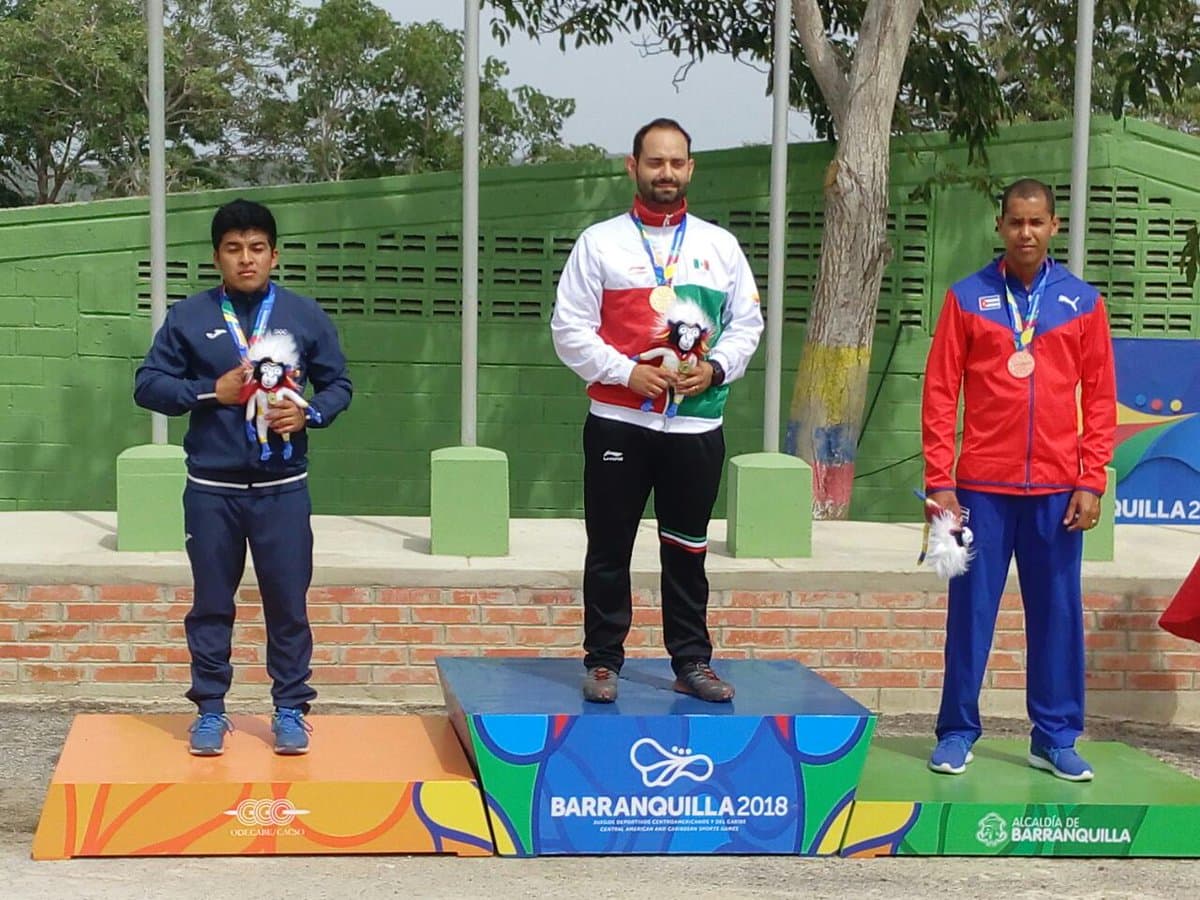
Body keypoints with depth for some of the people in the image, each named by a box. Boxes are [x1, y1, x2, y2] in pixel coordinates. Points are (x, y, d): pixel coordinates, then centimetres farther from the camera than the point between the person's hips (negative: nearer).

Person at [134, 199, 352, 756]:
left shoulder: (305, 317, 4)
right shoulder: (188, 317, 2)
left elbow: (338, 385, 9)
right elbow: (148, 385, 1)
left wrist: (308, 414, -11)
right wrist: (211, 391, -12)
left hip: (282, 488, 0)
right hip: (211, 489, 0)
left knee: (288, 602, 3)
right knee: (211, 603, 8)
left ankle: (290, 709, 15)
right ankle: (210, 709, 19)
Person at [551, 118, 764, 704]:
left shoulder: (719, 245, 9)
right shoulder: (600, 242, 1)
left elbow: (747, 323, 12)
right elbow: (569, 328, -2)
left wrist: (714, 368, -6)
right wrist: (627, 372, -13)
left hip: (697, 423, 2)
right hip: (619, 422, -2)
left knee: (688, 549, 9)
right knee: (609, 547, 3)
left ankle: (692, 662, 17)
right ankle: (603, 662, 12)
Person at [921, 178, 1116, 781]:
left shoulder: (1083, 303, 6)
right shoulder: (967, 298, 3)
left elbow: (1099, 398, 6)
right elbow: (940, 393, 1)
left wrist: (1091, 482, -2)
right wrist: (939, 481, -5)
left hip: (1057, 489, 1)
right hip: (982, 487, -1)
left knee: (1058, 613, 5)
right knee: (971, 610, 3)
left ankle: (1055, 739, 14)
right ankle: (957, 733, 13)